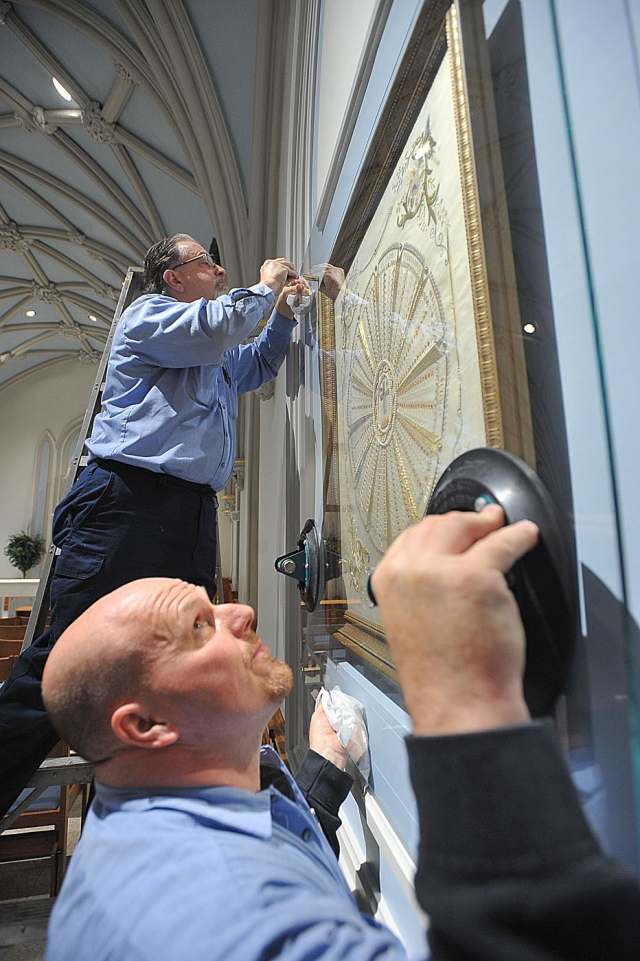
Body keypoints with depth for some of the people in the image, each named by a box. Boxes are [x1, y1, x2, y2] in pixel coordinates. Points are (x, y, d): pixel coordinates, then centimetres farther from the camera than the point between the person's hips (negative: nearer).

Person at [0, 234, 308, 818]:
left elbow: (261, 365, 46)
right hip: (129, 501, -7)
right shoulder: (148, 313, 6)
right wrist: (264, 287, 6)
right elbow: (217, 326, -13)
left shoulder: (217, 357, 31)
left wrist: (283, 310, 33)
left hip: (194, 515, 8)